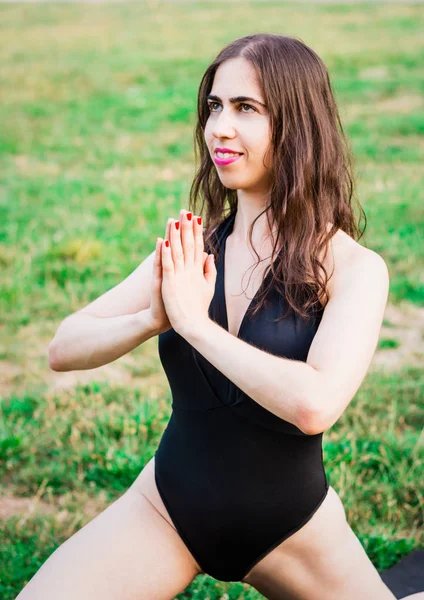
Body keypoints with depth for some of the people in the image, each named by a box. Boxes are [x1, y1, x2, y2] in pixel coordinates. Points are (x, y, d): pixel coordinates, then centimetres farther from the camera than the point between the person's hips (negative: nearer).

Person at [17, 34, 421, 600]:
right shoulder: (190, 249, -4)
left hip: (290, 531, -2)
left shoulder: (353, 267, -15)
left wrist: (193, 321, -23)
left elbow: (314, 404, -31)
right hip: (164, 510, 2)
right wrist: (152, 319, -24)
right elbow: (63, 350, -5)